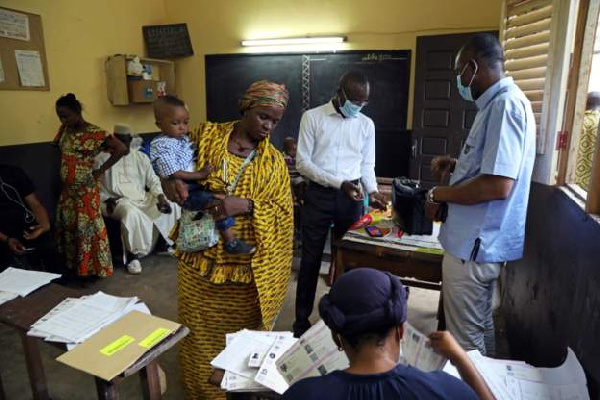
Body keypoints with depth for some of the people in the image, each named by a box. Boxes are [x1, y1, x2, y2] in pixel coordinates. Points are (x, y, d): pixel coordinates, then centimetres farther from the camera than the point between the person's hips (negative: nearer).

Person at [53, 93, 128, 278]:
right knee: (67, 225, 12)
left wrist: (101, 170, -16)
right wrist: (64, 169, 6)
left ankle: (93, 268, 11)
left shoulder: (95, 133, -14)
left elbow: (121, 149, -22)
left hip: (86, 189, -7)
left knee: (87, 226, -2)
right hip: (67, 188, 7)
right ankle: (72, 266, 27)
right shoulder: (64, 129, 7)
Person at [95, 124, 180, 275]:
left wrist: (160, 197, -10)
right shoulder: (102, 159, 6)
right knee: (131, 213, -38)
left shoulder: (141, 157, 14)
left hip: (142, 199, 4)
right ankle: (132, 255, -24)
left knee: (171, 208, -19)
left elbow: (153, 180, 8)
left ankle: (170, 243, 1)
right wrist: (106, 199, -14)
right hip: (118, 201, -3)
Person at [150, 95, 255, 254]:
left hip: (196, 184, 9)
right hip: (183, 191, -9)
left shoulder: (184, 139, 13)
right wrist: (200, 174, -19)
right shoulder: (161, 146, -14)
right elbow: (173, 174, -21)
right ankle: (231, 242, -18)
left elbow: (194, 161, 23)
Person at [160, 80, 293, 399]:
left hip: (246, 266, -1)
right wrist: (172, 180, -14)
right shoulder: (206, 136, 0)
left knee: (242, 333, 13)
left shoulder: (273, 161, -1)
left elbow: (282, 212, -6)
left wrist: (245, 205, -24)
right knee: (201, 331, 15)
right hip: (201, 257, 1)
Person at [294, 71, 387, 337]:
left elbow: (367, 165, 12)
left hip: (351, 198, 3)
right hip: (319, 195, -3)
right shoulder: (312, 117, -3)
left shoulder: (367, 124, 8)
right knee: (311, 259, 5)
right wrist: (339, 183, -17)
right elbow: (303, 162, -8)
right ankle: (302, 320, 20)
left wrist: (372, 190, -8)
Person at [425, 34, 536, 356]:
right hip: (481, 241, 11)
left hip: (474, 245, -11)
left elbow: (498, 185, -27)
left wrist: (439, 194, -15)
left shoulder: (505, 104, -19)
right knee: (480, 327, 25)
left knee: (465, 341, 5)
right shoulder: (499, 103, 13)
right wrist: (456, 165, 10)